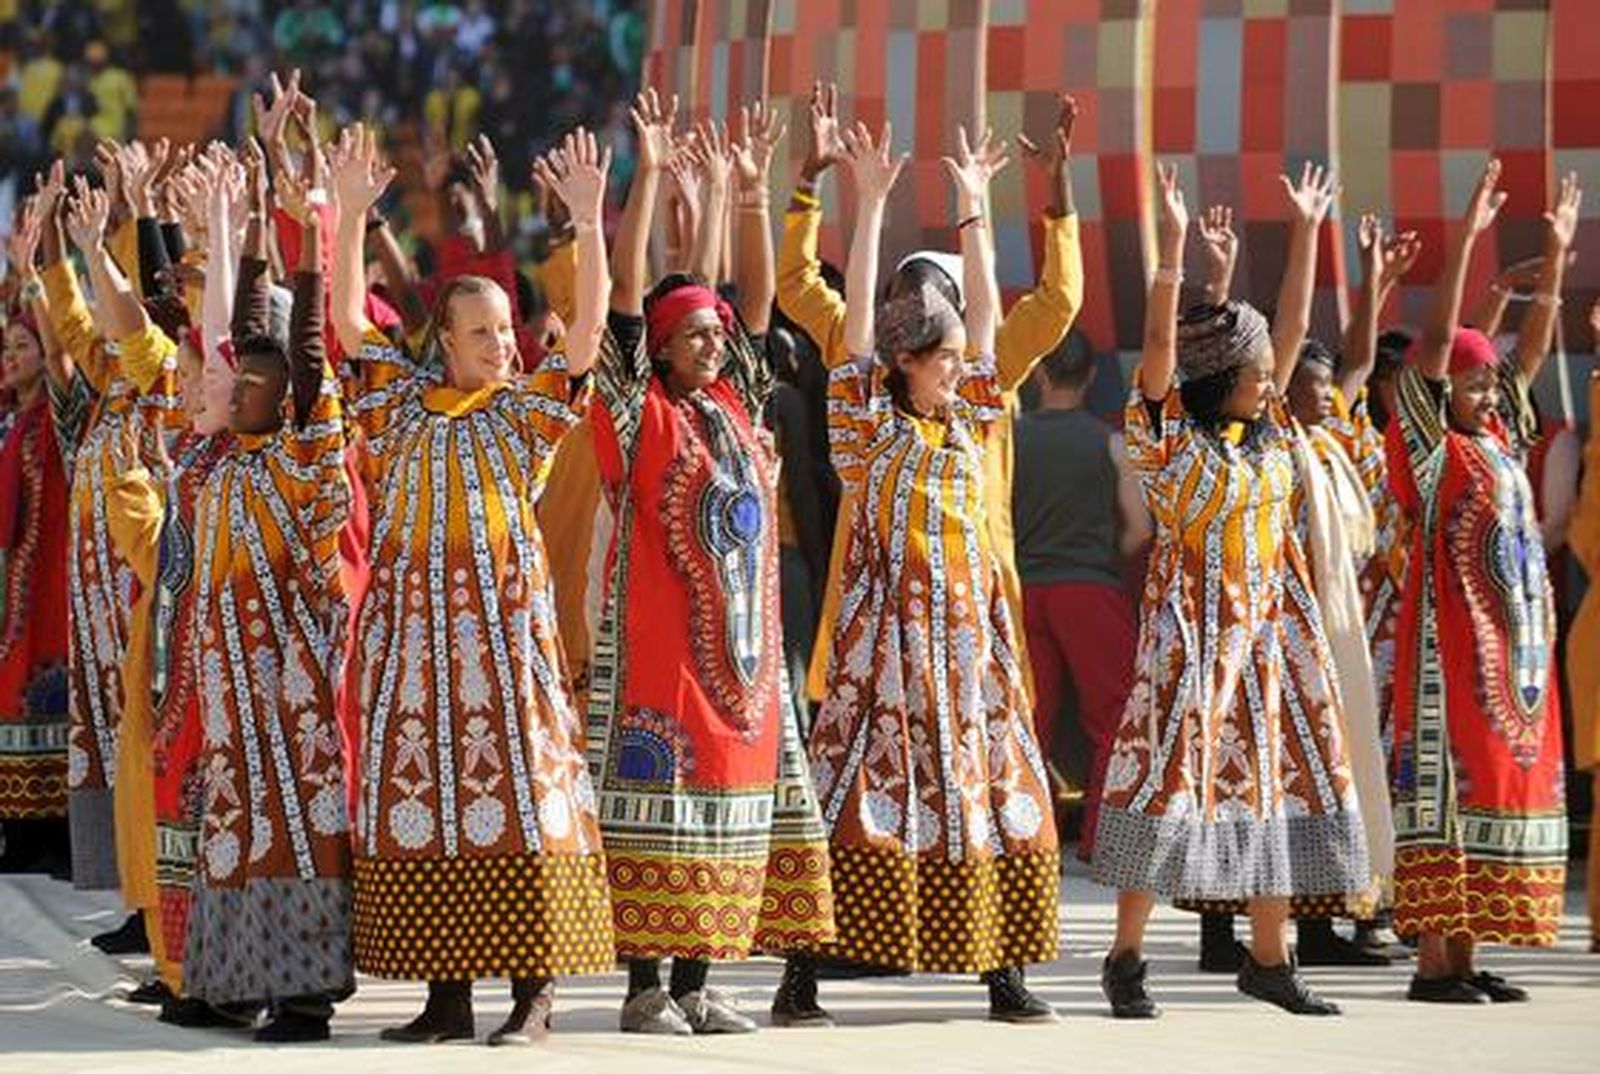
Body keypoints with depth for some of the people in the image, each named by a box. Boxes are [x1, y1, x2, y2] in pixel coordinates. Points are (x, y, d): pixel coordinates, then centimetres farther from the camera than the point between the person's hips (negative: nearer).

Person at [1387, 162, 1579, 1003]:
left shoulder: (1498, 438, 14)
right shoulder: (1432, 444, -5)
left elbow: (1533, 347, 19)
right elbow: (1434, 341, -14)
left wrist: (1557, 255, 15)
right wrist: (1465, 241, -18)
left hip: (1515, 641, 8)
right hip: (1453, 640, -8)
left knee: (1505, 779, 7)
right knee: (1447, 783, -8)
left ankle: (1467, 952, 12)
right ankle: (1433, 959, -7)